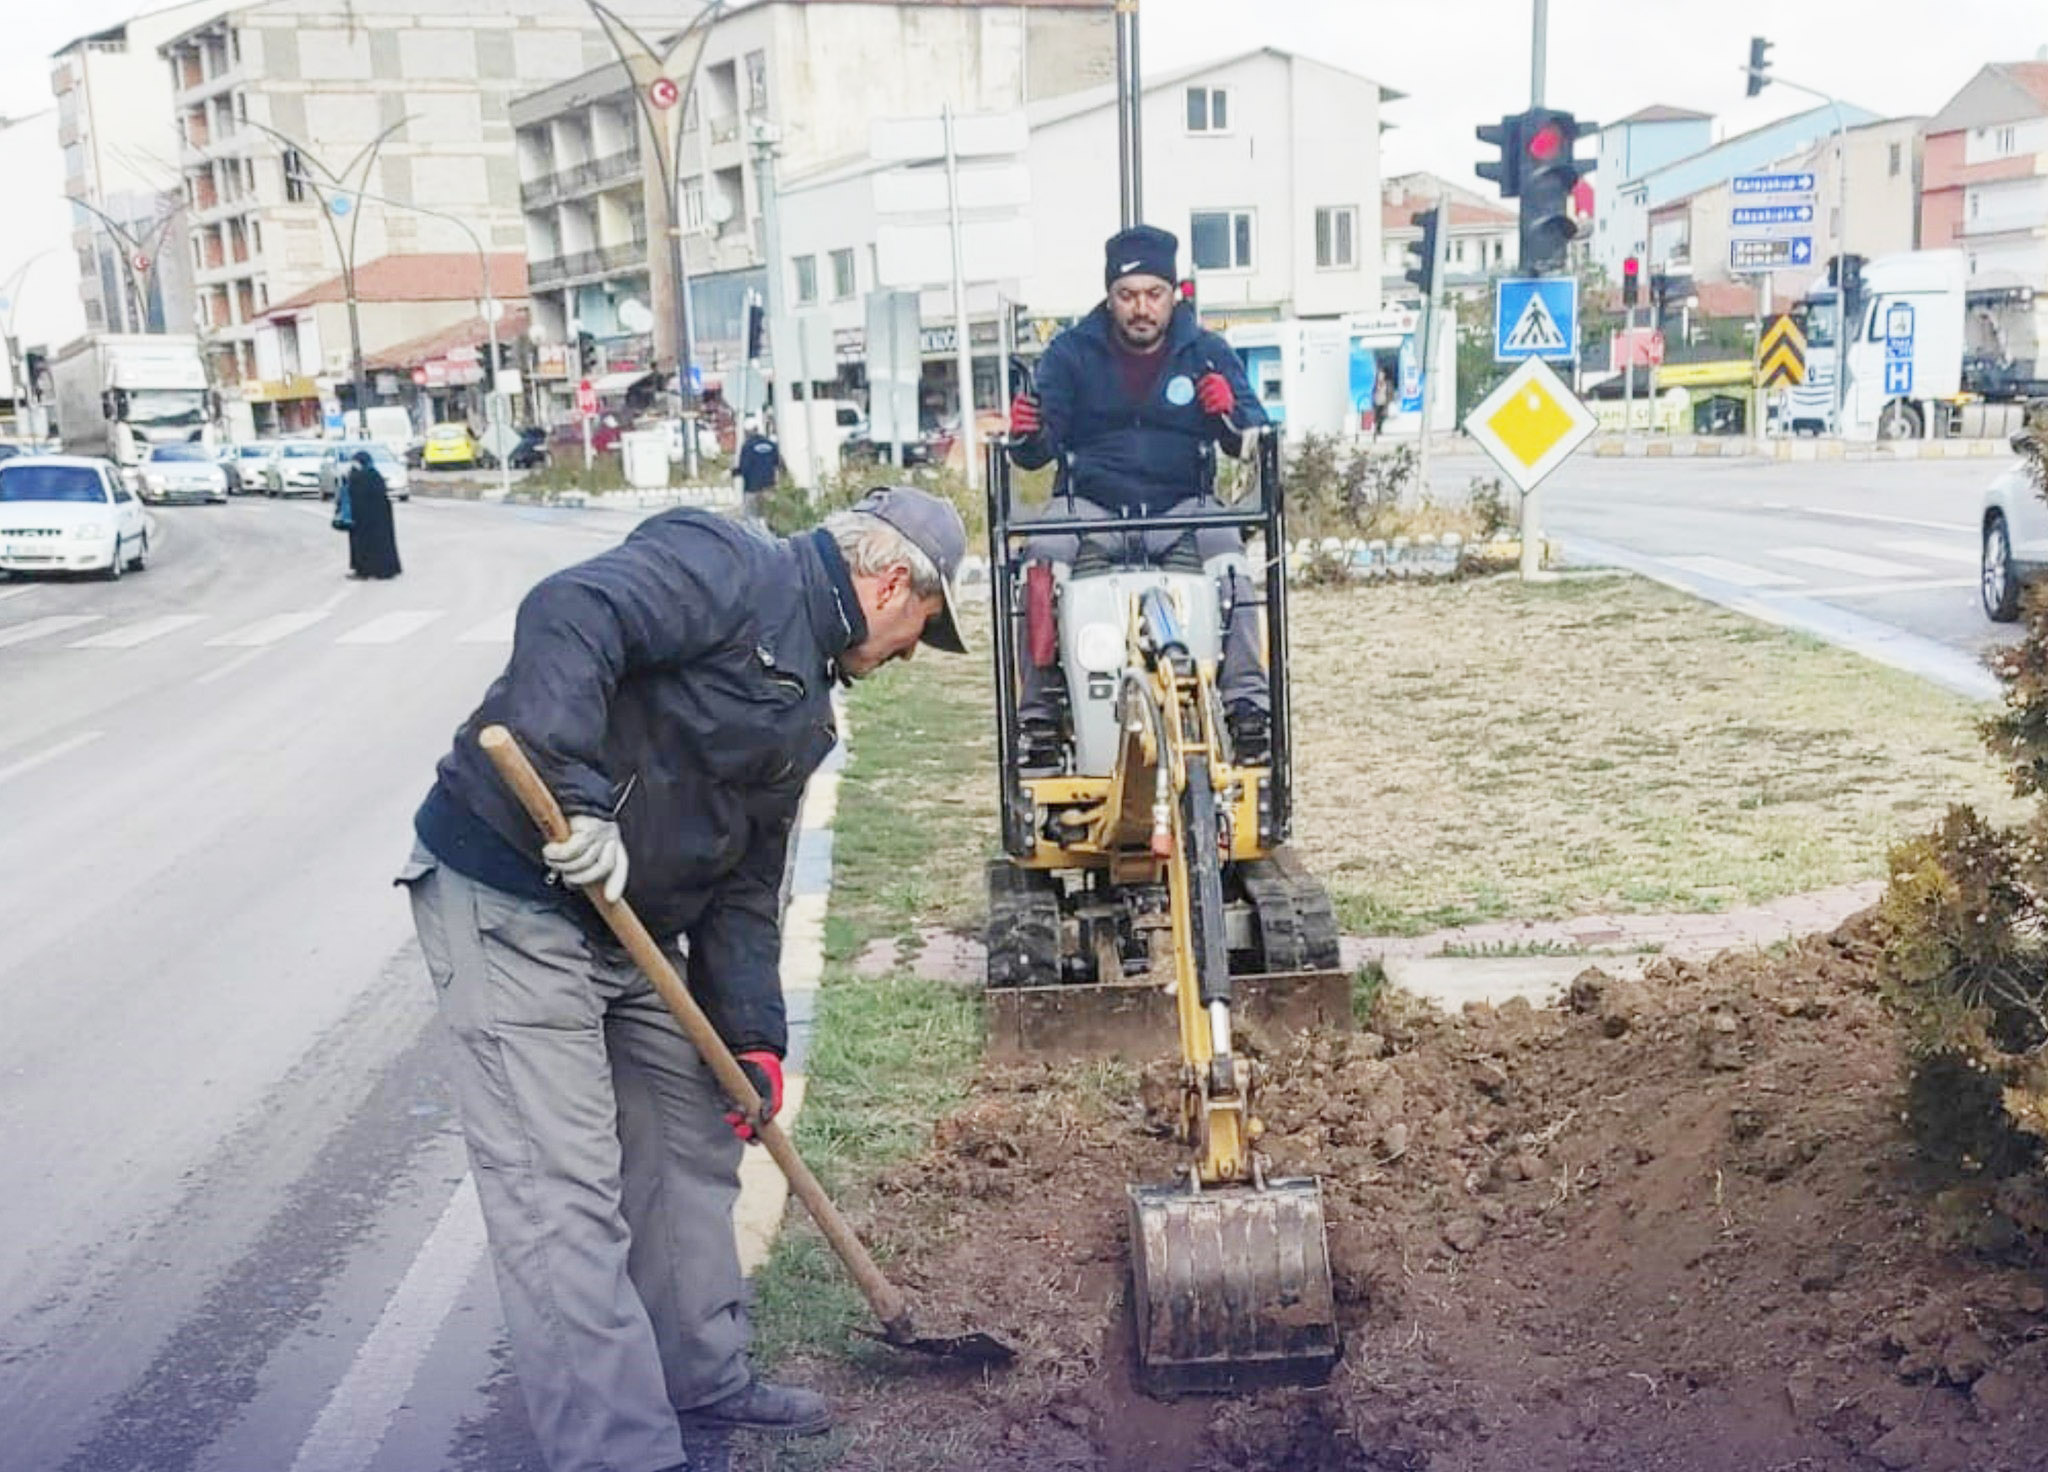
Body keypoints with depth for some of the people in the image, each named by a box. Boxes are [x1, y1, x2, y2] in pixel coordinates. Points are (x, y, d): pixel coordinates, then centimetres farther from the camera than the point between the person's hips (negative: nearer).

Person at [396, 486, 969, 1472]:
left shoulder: (804, 706, 17)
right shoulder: (725, 567, -11)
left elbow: (747, 881, 16)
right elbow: (567, 617, -28)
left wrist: (752, 1035, 8)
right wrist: (574, 791, -35)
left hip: (633, 923, 10)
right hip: (509, 899, -10)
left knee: (694, 1143, 18)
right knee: (563, 1191, -8)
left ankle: (705, 1388, 34)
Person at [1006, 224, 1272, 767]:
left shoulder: (1206, 351, 8)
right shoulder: (1071, 352, 7)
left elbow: (1253, 440, 1)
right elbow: (1038, 452, 3)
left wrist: (1229, 415, -21)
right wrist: (1028, 435, -21)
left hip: (1181, 505, 0)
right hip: (1090, 504, 0)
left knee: (1224, 547, -31)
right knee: (1044, 552, -30)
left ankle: (1246, 697, -30)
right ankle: (1038, 711, -26)